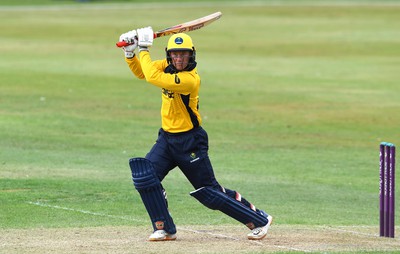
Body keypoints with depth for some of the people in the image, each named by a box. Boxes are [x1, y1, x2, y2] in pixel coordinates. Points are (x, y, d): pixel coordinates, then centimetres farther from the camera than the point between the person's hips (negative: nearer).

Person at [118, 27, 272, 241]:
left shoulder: (190, 79, -26)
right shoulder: (168, 66, -1)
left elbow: (152, 77, -32)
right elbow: (141, 72, 10)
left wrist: (144, 48, -23)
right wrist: (130, 52, -7)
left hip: (189, 142, -7)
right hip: (167, 139, 7)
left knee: (210, 193, -1)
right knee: (144, 176, -11)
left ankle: (259, 220, 15)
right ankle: (164, 229, -1)